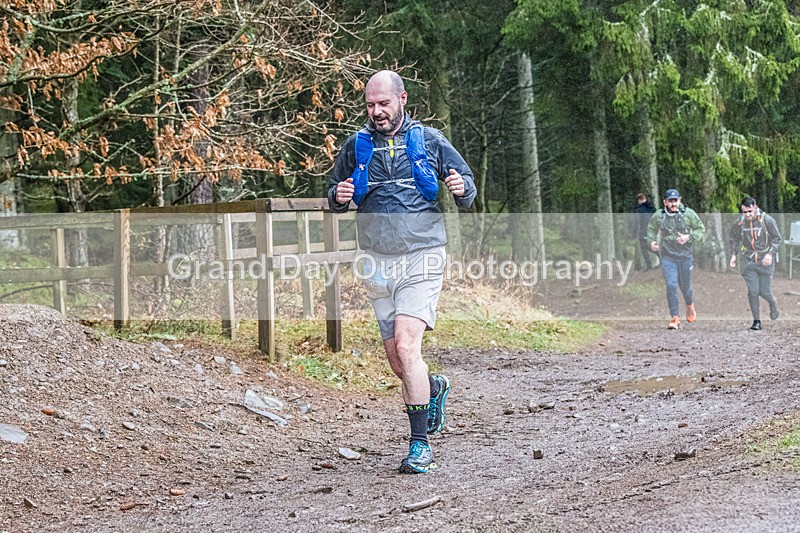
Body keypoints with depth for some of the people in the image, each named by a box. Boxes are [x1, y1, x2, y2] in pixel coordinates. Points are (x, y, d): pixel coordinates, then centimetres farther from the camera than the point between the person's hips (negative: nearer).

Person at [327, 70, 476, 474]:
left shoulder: (430, 141, 3)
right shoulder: (355, 146, 9)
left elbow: (468, 191, 10)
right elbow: (332, 196, 19)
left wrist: (462, 190, -14)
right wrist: (339, 197, -5)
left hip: (421, 260, -4)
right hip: (377, 264, 4)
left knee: (406, 346, -18)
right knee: (395, 358, 9)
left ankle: (420, 444, -12)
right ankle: (434, 388, 42)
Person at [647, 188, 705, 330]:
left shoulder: (689, 213, -4)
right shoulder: (658, 216, -1)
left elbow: (701, 229, 4)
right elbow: (651, 229, 17)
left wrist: (689, 237, -12)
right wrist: (652, 241, -1)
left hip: (686, 255, 0)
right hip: (667, 256, 0)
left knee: (685, 285, 10)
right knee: (671, 286, -12)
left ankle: (690, 307, 43)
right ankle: (675, 318, -8)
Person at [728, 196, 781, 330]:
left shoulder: (767, 220, -11)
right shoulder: (739, 222, -3)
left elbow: (776, 238, -2)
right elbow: (734, 239, 14)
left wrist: (770, 253, -15)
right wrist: (733, 254, 4)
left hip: (765, 260, -2)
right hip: (748, 261, 2)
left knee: (764, 291, 1)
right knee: (753, 291, -7)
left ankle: (773, 304, 36)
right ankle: (756, 321, 3)